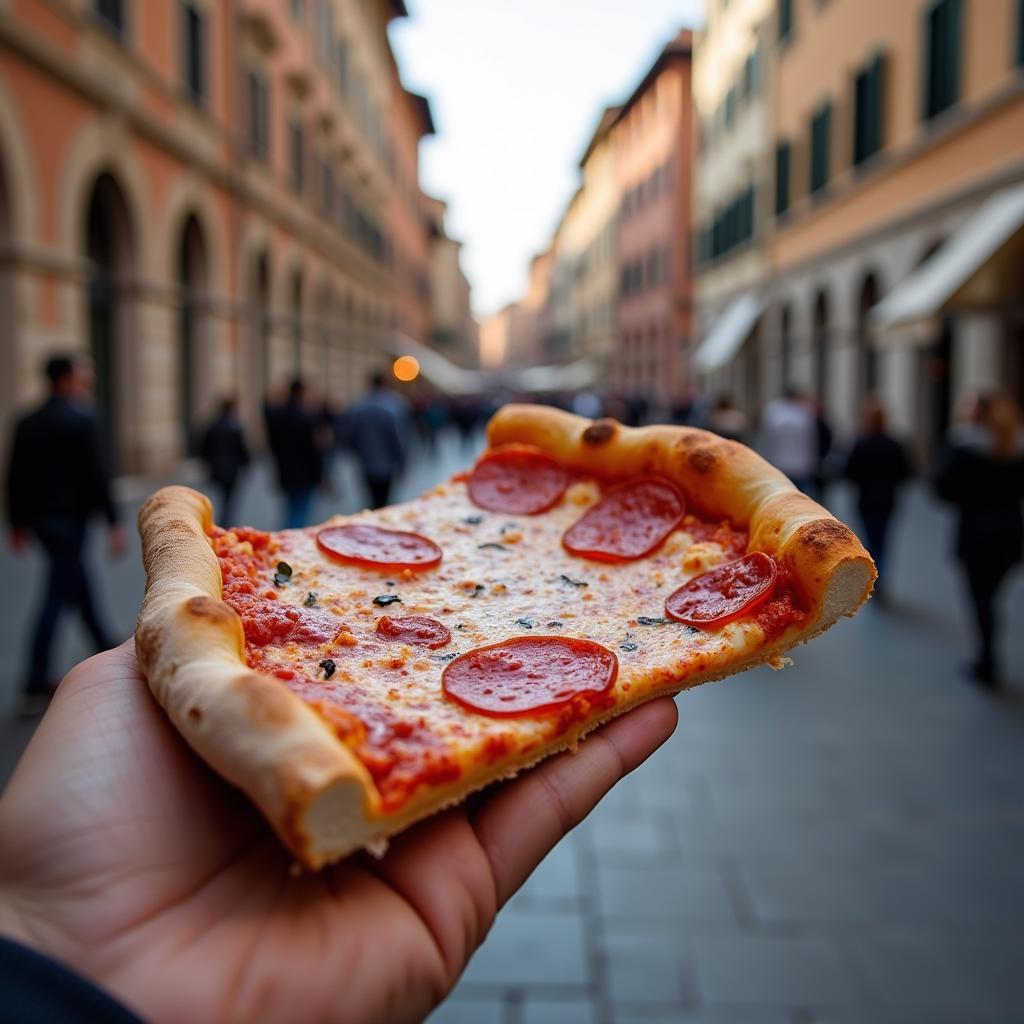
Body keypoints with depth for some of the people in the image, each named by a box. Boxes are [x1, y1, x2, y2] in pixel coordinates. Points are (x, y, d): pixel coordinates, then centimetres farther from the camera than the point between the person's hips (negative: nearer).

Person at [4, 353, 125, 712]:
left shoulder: (28, 422, 8)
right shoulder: (83, 419, -12)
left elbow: (15, 476, 9)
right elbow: (97, 474, -15)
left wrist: (18, 522, 17)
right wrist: (113, 522, -12)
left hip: (39, 517, 7)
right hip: (70, 517, -7)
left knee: (78, 584, 21)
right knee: (58, 596, -3)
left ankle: (106, 649, 34)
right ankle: (35, 685, -2)